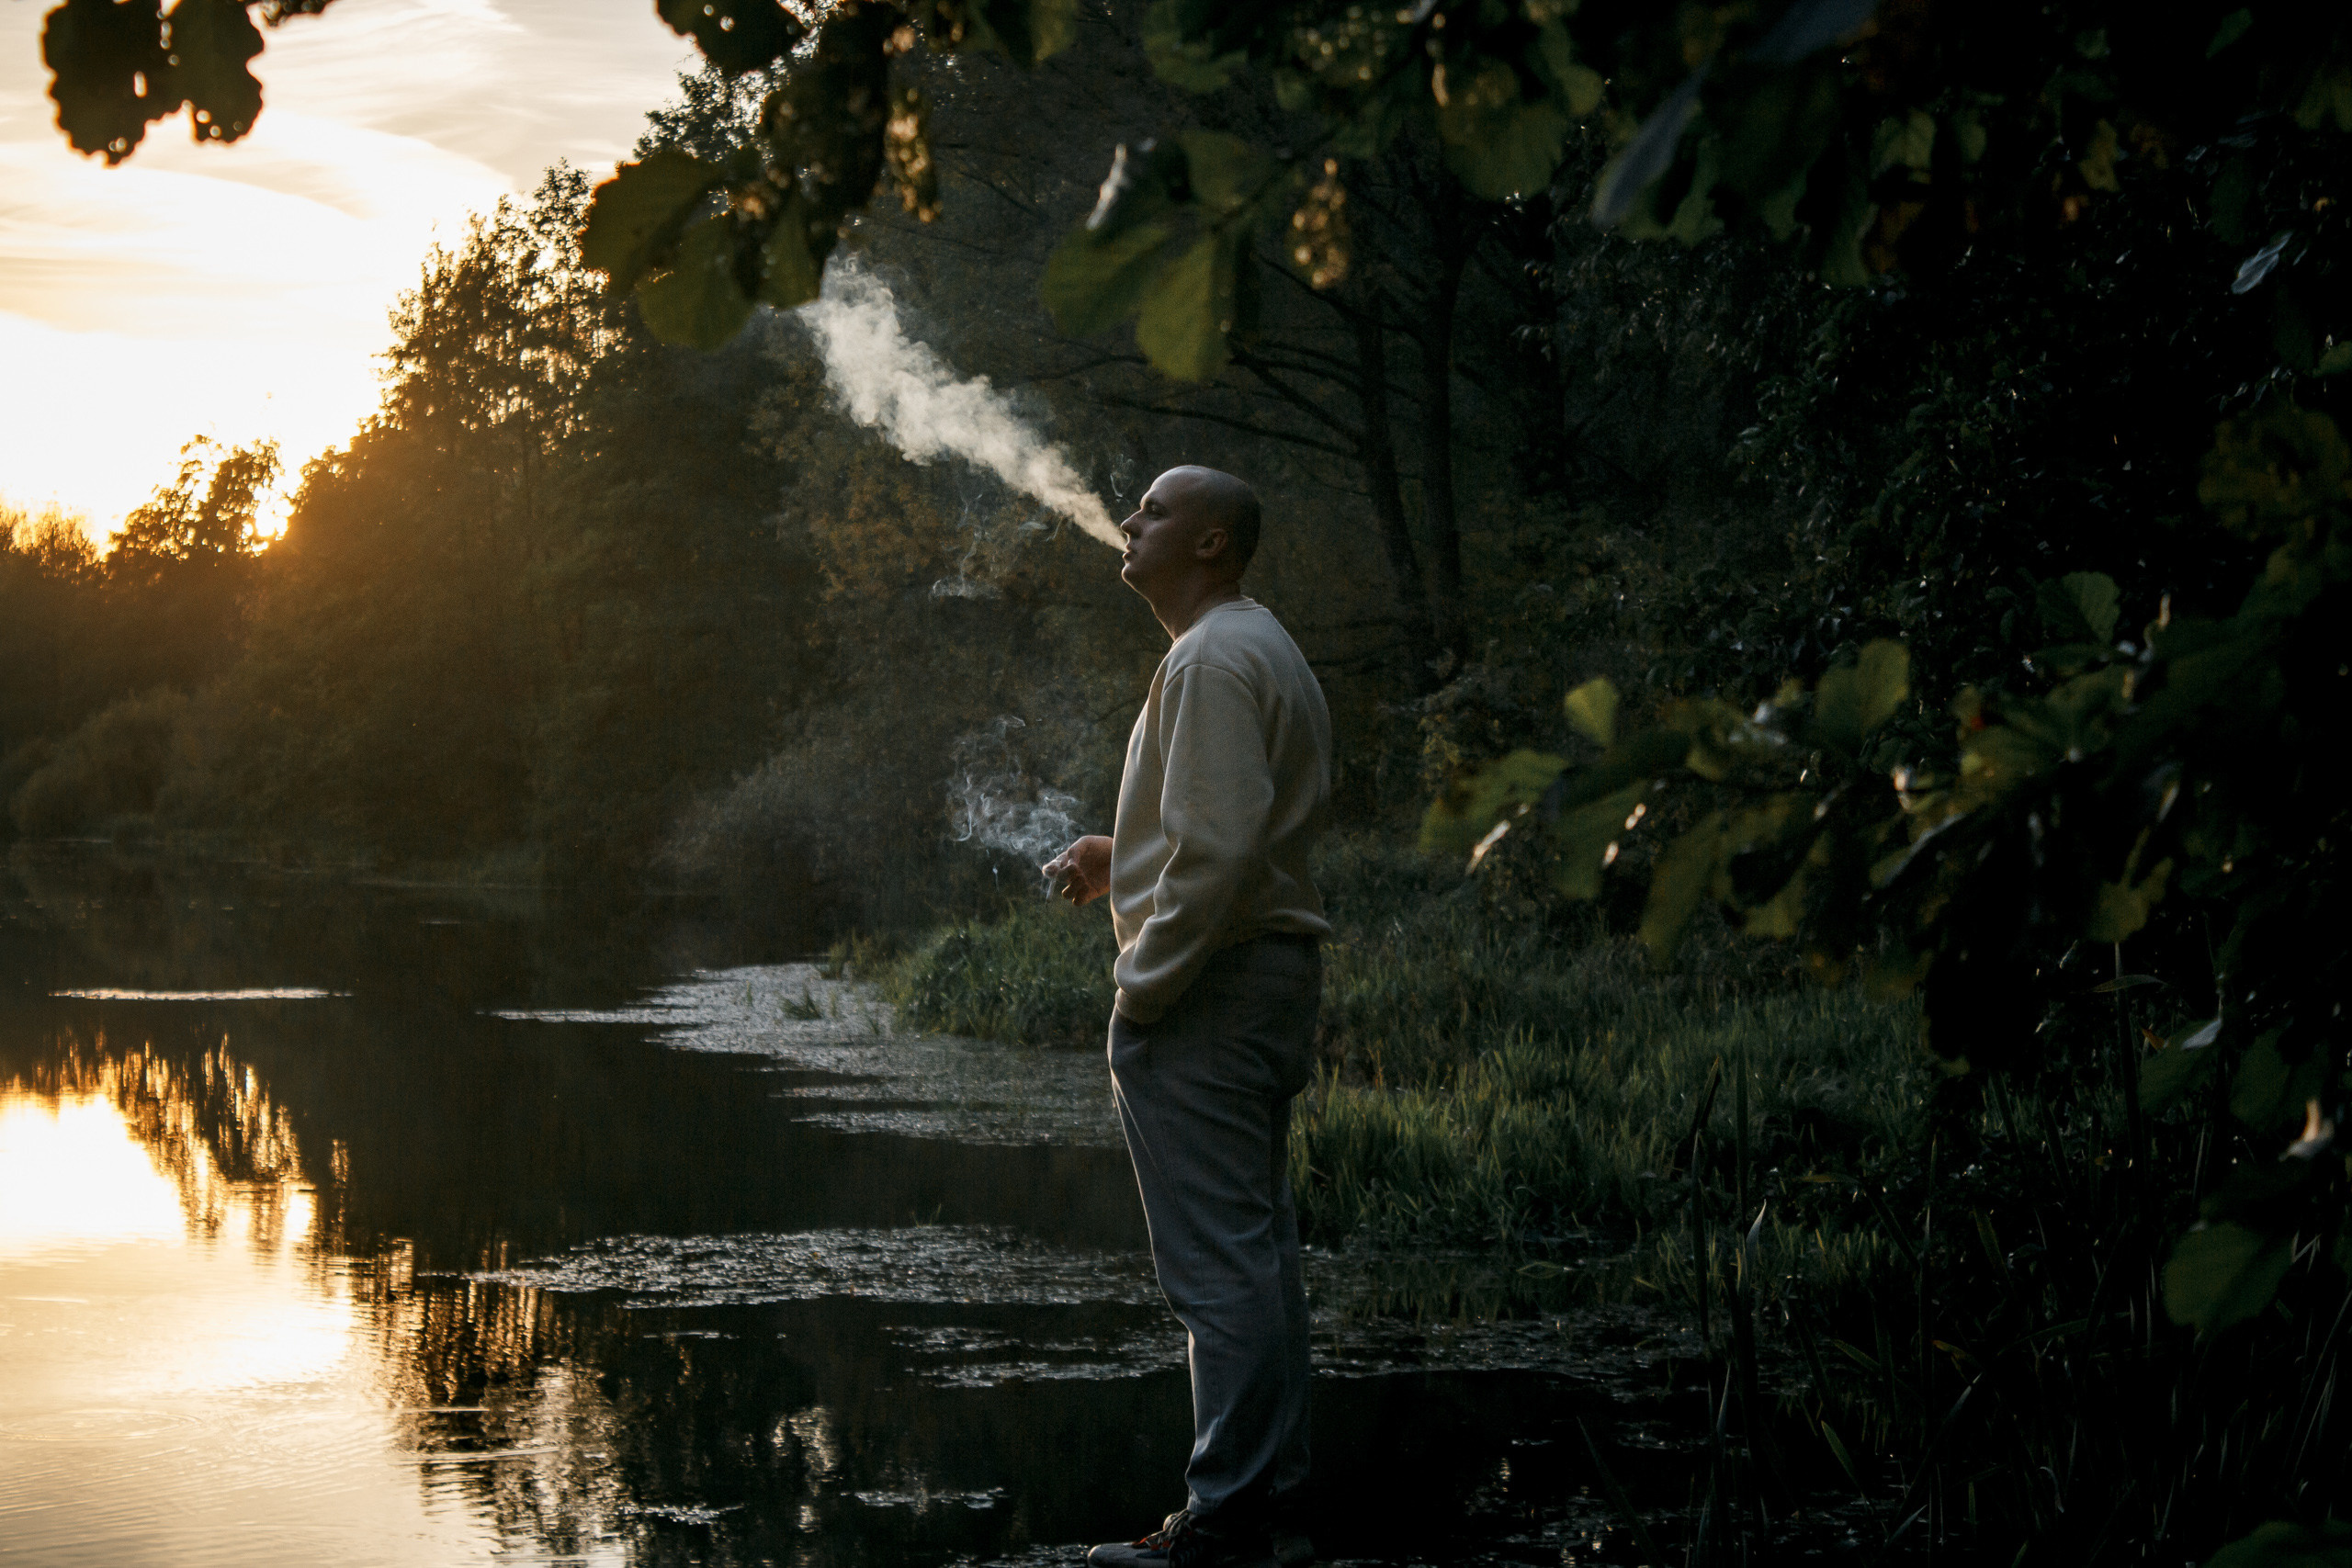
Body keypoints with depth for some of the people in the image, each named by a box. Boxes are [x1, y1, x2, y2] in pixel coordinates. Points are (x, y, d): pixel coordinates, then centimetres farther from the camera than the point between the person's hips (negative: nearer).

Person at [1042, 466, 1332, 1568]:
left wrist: (1142, 983, -16)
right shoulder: (1266, 650, 20)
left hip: (1210, 985, -11)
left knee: (1217, 1261, -9)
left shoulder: (1213, 661, -14)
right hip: (1275, 974, 11)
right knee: (1258, 1250, 12)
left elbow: (1220, 850, -22)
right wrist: (1122, 864, 18)